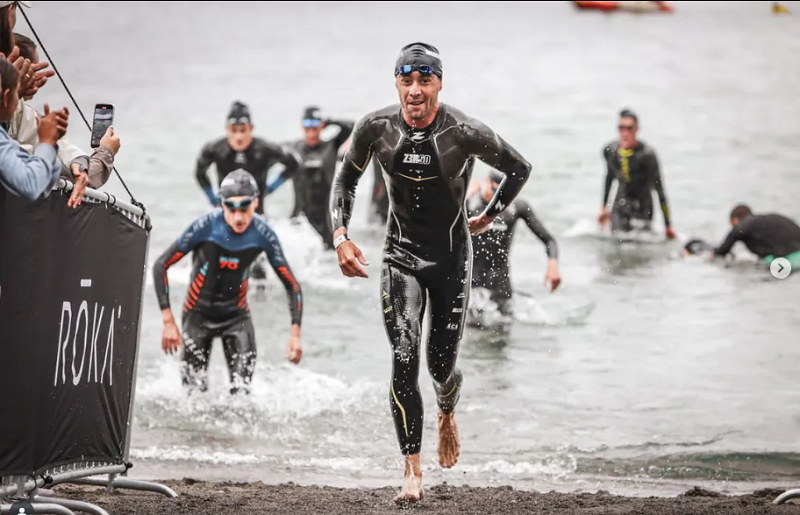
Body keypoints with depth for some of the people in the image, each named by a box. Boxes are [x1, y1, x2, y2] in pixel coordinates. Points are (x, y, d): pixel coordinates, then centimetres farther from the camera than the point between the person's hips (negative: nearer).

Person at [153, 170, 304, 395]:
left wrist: (295, 333, -18)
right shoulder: (206, 227, -24)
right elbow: (160, 266, -17)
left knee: (241, 391, -12)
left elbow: (292, 285, -7)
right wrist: (168, 321, -21)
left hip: (237, 315, 1)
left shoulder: (262, 234, -17)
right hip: (199, 314, -1)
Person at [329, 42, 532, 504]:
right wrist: (341, 235, -6)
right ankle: (413, 473, -12)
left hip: (452, 257, -1)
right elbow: (347, 179, 6)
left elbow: (520, 170, -2)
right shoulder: (376, 128, -12)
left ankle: (447, 417, 45)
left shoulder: (465, 133, -19)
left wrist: (488, 218, 4)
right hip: (402, 255, 1)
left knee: (443, 365, 7)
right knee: (404, 361, -14)